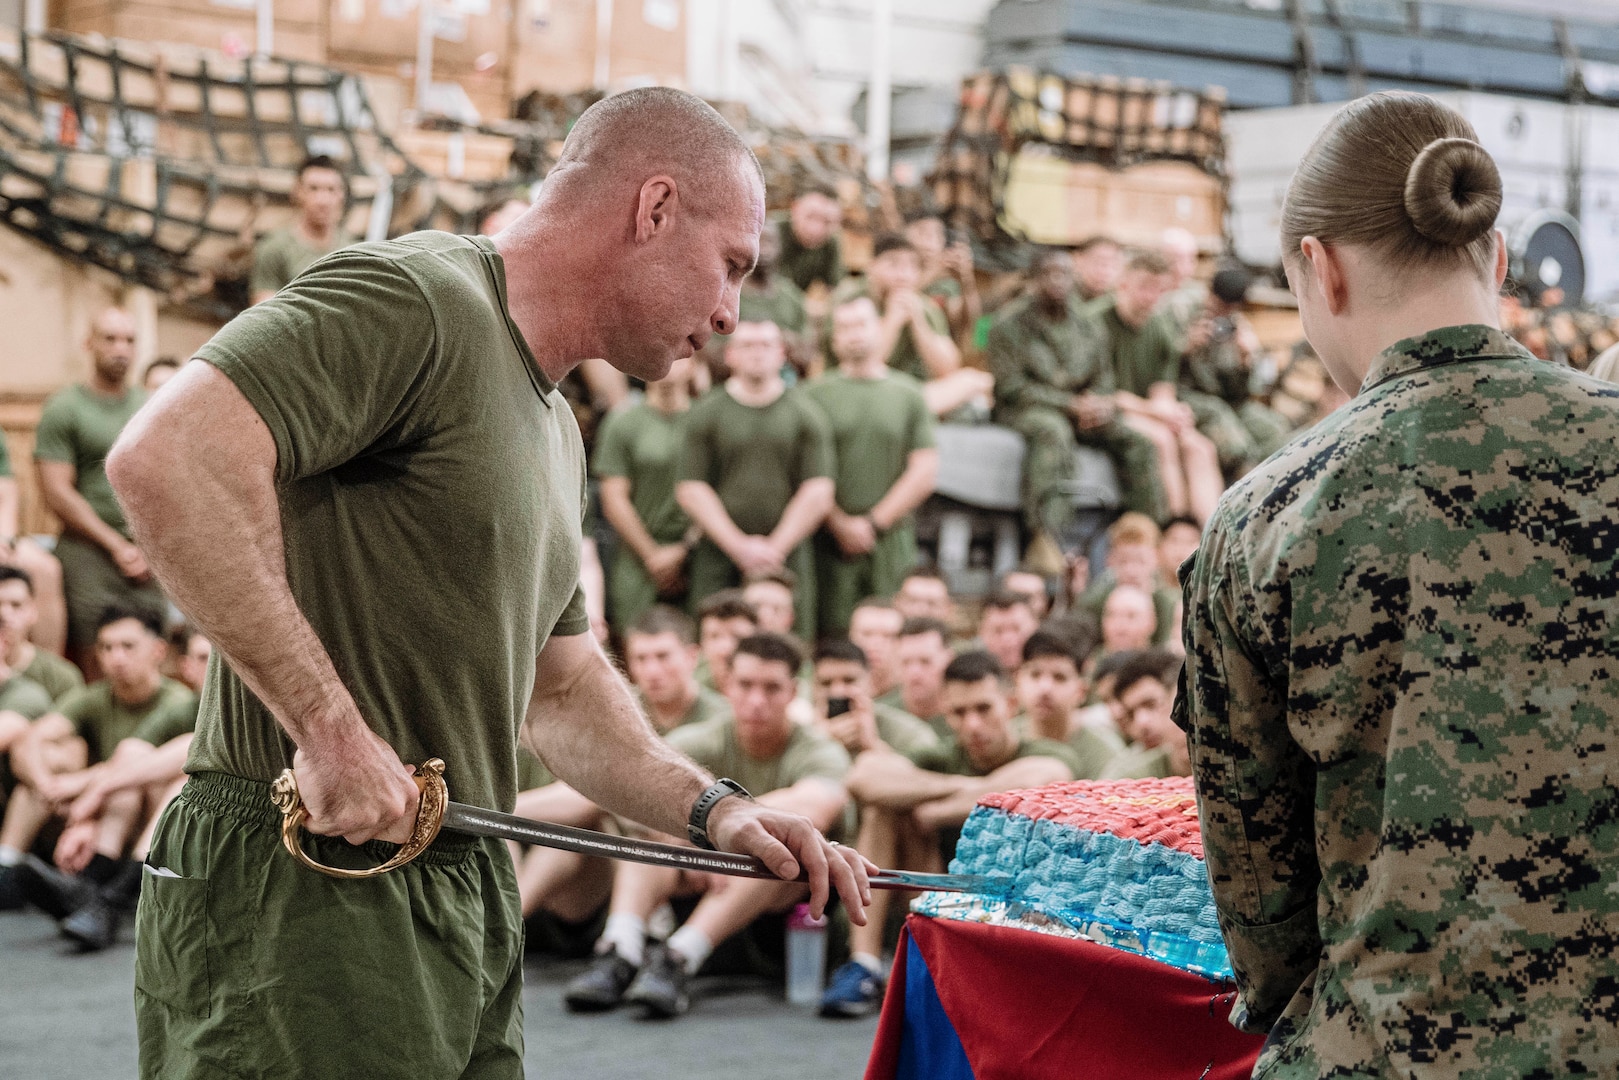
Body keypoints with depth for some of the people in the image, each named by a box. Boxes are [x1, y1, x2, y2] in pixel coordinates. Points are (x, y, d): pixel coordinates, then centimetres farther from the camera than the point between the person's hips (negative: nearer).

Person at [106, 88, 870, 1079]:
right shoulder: (415, 300, -13)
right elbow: (165, 456, -27)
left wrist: (713, 811, 13)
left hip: (464, 896, 10)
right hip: (307, 894, -9)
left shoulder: (554, 431, 20)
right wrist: (330, 727, -25)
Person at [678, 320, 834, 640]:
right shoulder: (706, 414, 7)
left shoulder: (805, 414, 8)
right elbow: (690, 491, 1)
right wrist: (739, 547, -7)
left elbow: (818, 494, 3)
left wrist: (775, 547, -6)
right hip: (719, 556, 0)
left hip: (787, 553, 0)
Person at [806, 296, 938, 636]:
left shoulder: (908, 394, 11)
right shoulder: (817, 394, 7)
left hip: (892, 536, 1)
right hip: (832, 540, -1)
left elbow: (925, 472, 5)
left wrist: (874, 523, -3)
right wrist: (841, 524, -7)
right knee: (832, 636, -7)